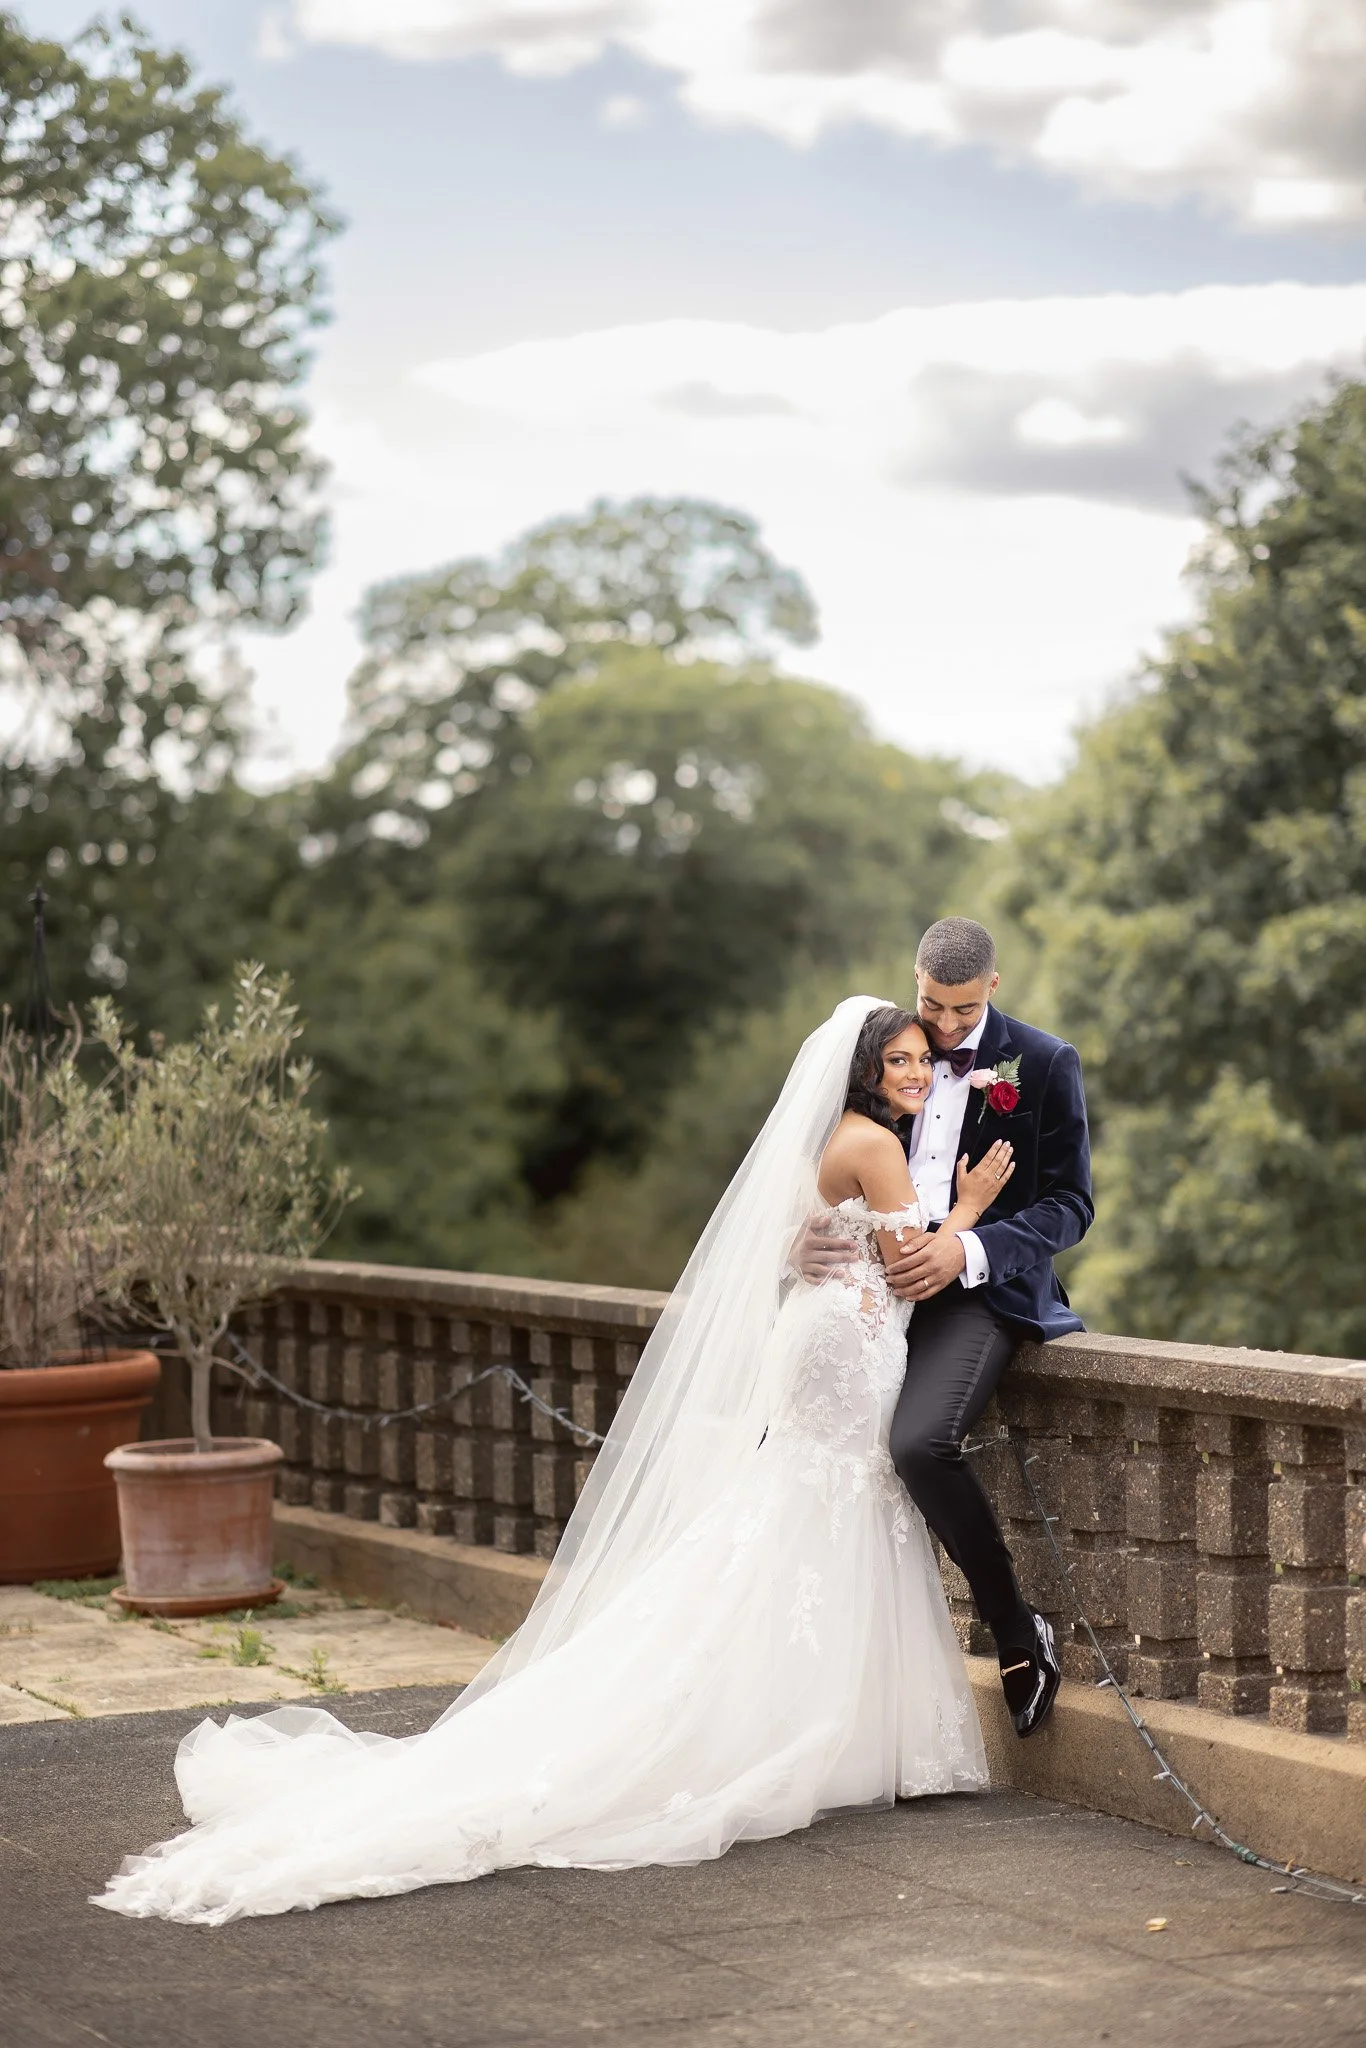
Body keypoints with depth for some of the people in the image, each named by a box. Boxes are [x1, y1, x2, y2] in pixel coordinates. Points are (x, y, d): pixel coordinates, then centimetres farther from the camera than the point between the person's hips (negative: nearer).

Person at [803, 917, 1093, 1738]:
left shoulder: (1044, 1063, -1)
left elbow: (1069, 1205, -3)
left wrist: (967, 1250, -19)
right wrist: (812, 1238, -9)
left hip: (983, 1285, -5)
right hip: (881, 1282, 5)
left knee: (922, 1441, -30)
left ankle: (1019, 1633, -11)